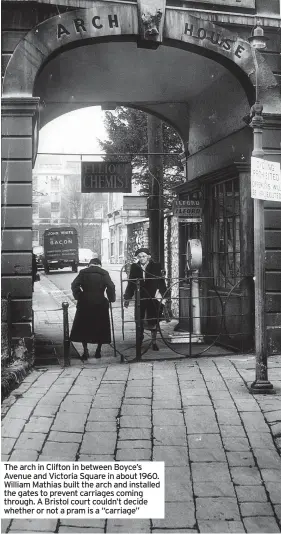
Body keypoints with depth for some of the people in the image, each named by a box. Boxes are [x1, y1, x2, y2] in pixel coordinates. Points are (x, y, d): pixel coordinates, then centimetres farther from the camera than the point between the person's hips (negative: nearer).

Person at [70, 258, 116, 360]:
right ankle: (98, 351, 13)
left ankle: (85, 351, 5)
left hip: (85, 303, 0)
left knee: (83, 327, 11)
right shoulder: (104, 273, 3)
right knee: (100, 327, 11)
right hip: (100, 303, 0)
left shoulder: (83, 272, 5)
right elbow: (111, 287, -8)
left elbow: (74, 285, -4)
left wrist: (78, 297, 4)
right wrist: (111, 298, 2)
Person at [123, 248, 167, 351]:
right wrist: (127, 298, 3)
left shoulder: (156, 267, -1)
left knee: (153, 322, 3)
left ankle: (154, 341, 16)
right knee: (139, 322, 7)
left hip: (152, 299, -1)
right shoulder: (134, 267, 3)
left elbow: (161, 282, 0)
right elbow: (131, 283, 6)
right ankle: (139, 341, 24)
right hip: (140, 299, 1)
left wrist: (164, 296, -7)